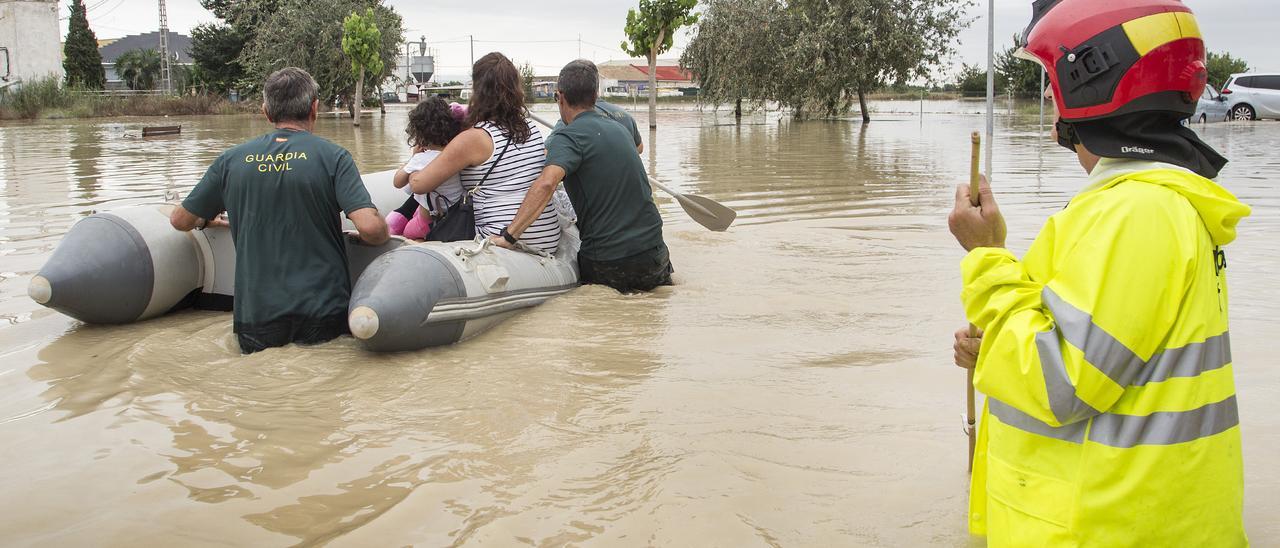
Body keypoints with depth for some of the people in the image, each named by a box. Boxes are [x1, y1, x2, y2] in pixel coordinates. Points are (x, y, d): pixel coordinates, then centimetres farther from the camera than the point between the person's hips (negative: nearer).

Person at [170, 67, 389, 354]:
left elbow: (180, 220, 18)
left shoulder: (232, 160, 6)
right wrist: (383, 235, 8)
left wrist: (204, 221, 41)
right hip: (324, 315, -2)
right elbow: (370, 227, -16)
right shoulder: (332, 156, -4)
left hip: (257, 319, 3)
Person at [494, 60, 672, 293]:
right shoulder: (619, 129, 11)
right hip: (654, 256, 5)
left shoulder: (568, 137, -12)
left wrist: (509, 236, -31)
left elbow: (546, 183, -31)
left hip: (607, 264, -5)